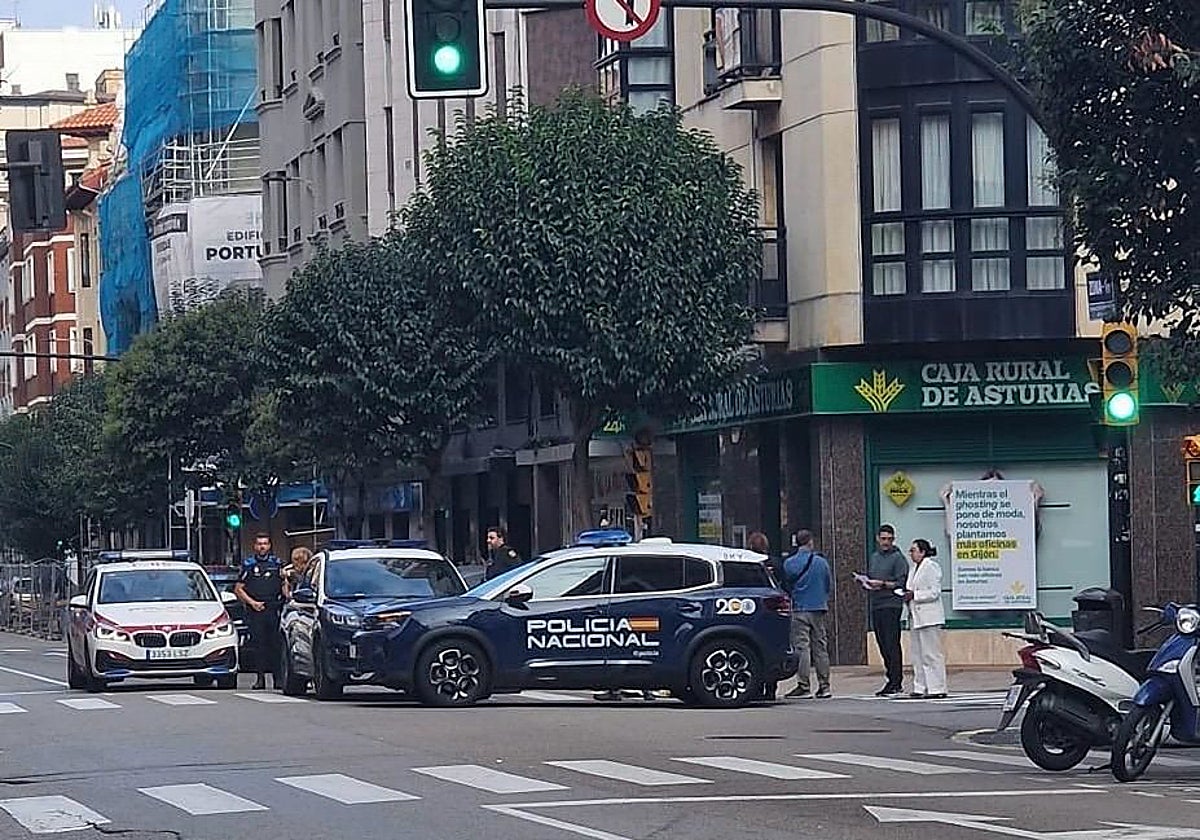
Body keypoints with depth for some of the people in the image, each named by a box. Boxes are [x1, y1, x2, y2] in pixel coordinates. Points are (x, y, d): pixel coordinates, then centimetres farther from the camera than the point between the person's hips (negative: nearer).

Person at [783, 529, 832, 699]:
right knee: (820, 647, 8)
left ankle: (803, 686, -7)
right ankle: (824, 686, 9)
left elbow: (787, 583, 7)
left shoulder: (789, 563, -4)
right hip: (818, 609, 2)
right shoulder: (821, 562, 0)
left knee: (802, 647, -3)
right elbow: (828, 584, 9)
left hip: (799, 610, -2)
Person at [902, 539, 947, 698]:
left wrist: (914, 595, -17)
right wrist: (907, 595, 6)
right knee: (917, 654, 9)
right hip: (916, 616, 10)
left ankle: (937, 688, -6)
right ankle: (920, 687, 12)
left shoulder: (931, 567, -9)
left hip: (929, 617, -10)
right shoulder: (914, 569, 19)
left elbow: (934, 592, -16)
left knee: (931, 654, -8)